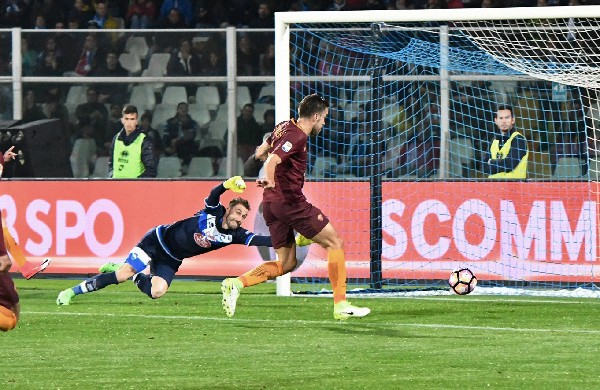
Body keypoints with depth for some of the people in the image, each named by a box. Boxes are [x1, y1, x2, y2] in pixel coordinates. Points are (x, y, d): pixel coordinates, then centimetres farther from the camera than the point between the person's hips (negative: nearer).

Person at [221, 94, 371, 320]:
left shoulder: (284, 128, 14)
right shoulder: (297, 137, -14)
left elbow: (260, 153, 28)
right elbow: (272, 161, -28)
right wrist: (270, 180, -45)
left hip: (272, 204, 9)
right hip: (290, 200, -9)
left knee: (286, 263, 11)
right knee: (335, 243, 1)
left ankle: (235, 284, -7)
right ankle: (340, 305, -2)